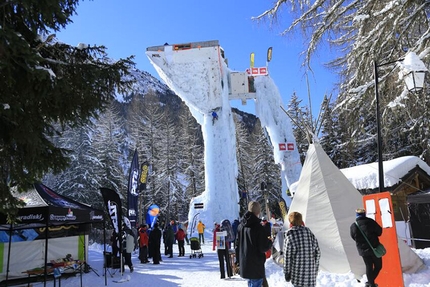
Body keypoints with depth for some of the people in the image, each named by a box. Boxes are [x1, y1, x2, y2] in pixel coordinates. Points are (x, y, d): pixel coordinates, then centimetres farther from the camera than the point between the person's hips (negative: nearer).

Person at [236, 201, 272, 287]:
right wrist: (270, 241, 2)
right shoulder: (259, 227, -19)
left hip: (243, 265, 7)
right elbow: (263, 248, -18)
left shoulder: (241, 226, 3)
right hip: (256, 266, -7)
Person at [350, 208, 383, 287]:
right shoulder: (370, 221, -12)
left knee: (369, 267, 14)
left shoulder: (353, 226, -5)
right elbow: (379, 231, -3)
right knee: (378, 266, 14)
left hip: (363, 250, 2)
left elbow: (354, 237, 5)